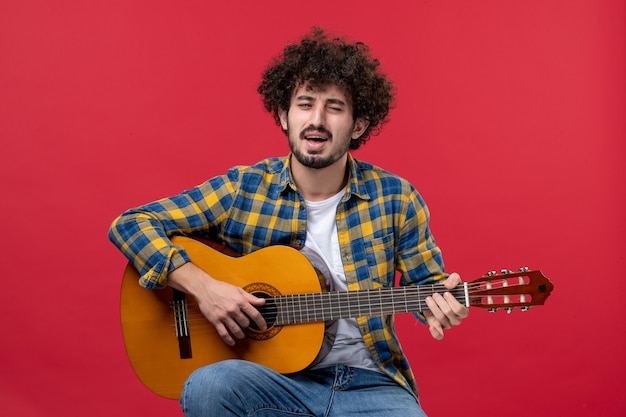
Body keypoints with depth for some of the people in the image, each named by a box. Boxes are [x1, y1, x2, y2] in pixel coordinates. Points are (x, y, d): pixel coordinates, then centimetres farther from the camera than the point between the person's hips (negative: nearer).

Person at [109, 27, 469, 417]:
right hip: (275, 379, 0)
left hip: (370, 384, 0)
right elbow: (131, 223, -2)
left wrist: (440, 304, -15)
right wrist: (201, 285, -16)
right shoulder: (242, 189, -3)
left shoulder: (395, 198, -1)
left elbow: (426, 281, 10)